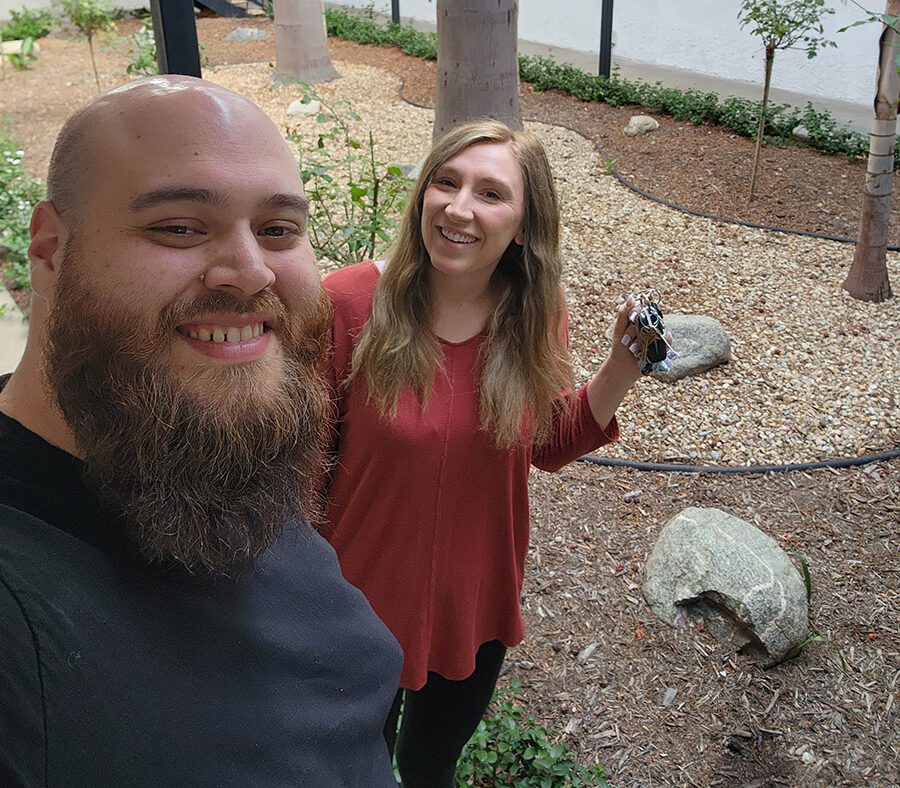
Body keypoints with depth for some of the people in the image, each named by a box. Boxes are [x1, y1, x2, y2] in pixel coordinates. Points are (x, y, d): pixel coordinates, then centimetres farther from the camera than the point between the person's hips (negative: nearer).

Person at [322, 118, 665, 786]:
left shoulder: (536, 315, -12)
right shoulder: (348, 301, -24)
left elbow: (550, 447, -1)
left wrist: (620, 374, -15)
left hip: (477, 606, 3)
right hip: (361, 601, -2)